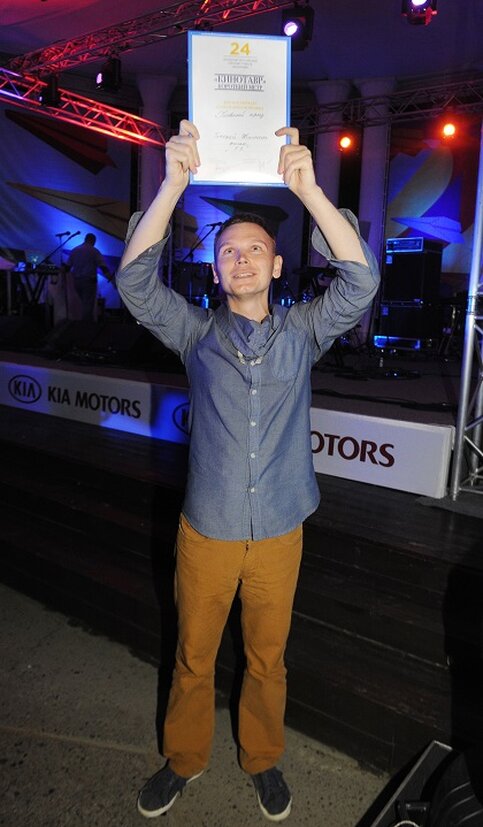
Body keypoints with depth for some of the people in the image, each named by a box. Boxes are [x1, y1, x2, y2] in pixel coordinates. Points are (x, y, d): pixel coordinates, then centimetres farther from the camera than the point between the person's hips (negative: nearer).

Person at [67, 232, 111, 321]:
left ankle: (90, 322, 21)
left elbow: (68, 266, 11)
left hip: (77, 280, 5)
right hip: (89, 280, -5)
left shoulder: (74, 250, 10)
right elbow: (103, 267, -12)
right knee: (88, 304, -2)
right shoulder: (94, 251, -5)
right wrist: (111, 278, -13)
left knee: (84, 302, 16)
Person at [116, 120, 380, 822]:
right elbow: (135, 280, -14)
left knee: (267, 658, 19)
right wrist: (174, 183, -23)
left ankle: (262, 759, 45)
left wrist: (307, 187, -23)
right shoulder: (196, 331, -1)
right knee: (193, 655, 18)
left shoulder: (303, 331, -1)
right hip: (206, 528, 0)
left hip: (279, 531, 0)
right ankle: (184, 758, 44)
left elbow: (360, 279, -15)